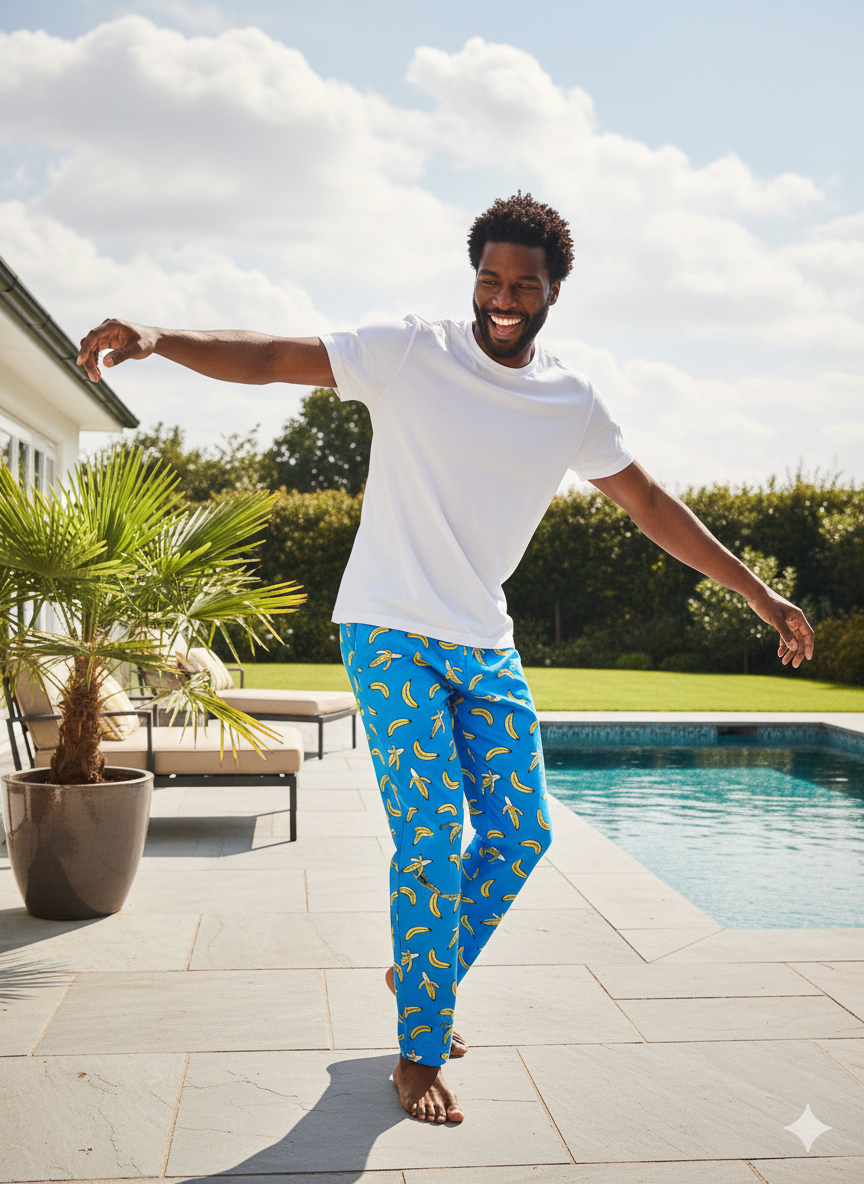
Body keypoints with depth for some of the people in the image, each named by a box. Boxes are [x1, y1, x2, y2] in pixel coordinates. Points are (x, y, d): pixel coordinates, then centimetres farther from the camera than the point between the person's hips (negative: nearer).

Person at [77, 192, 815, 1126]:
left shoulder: (573, 404, 4)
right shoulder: (409, 354, -8)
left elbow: (649, 504, 12)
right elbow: (268, 359, -13)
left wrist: (759, 595, 13)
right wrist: (159, 338, -30)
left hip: (486, 648, 5)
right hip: (392, 636, -5)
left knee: (520, 833, 6)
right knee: (432, 841, -9)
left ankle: (422, 975, 30)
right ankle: (420, 1051, 8)